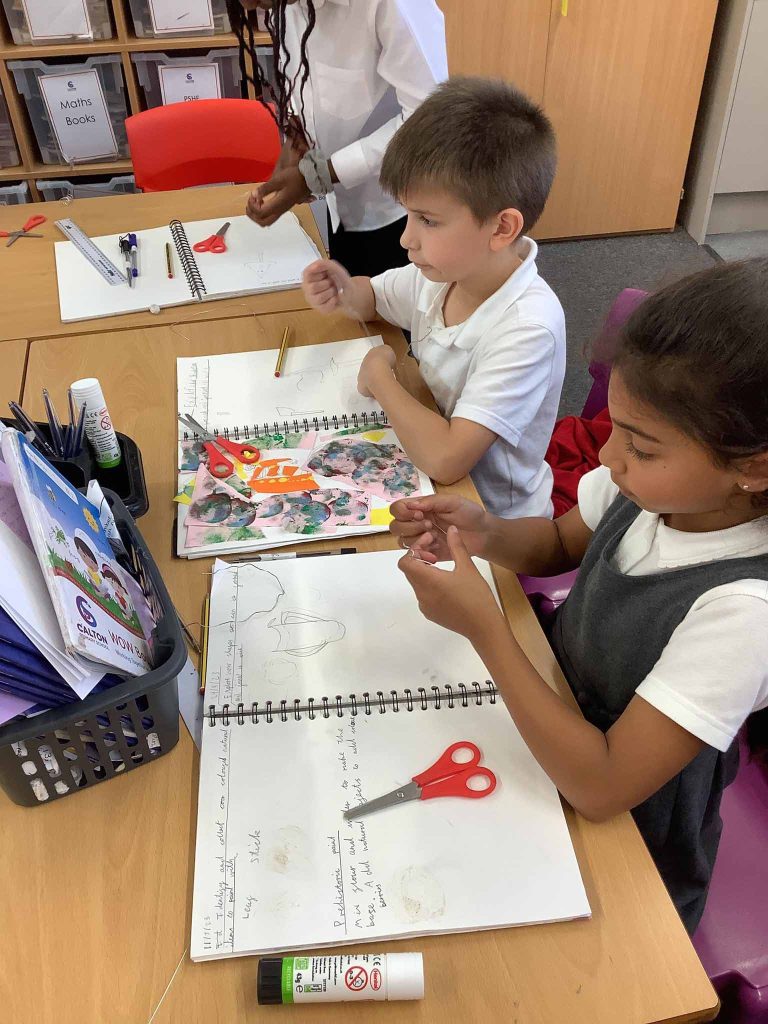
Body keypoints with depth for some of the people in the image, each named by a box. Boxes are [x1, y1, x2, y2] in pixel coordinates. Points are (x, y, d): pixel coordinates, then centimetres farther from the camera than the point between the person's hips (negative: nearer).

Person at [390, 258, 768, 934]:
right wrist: (483, 534, -18)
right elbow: (560, 543, 4)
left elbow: (601, 787, -31)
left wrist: (483, 626, -33)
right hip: (555, 710, 5)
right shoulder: (651, 483, -18)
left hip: (626, 829, -5)